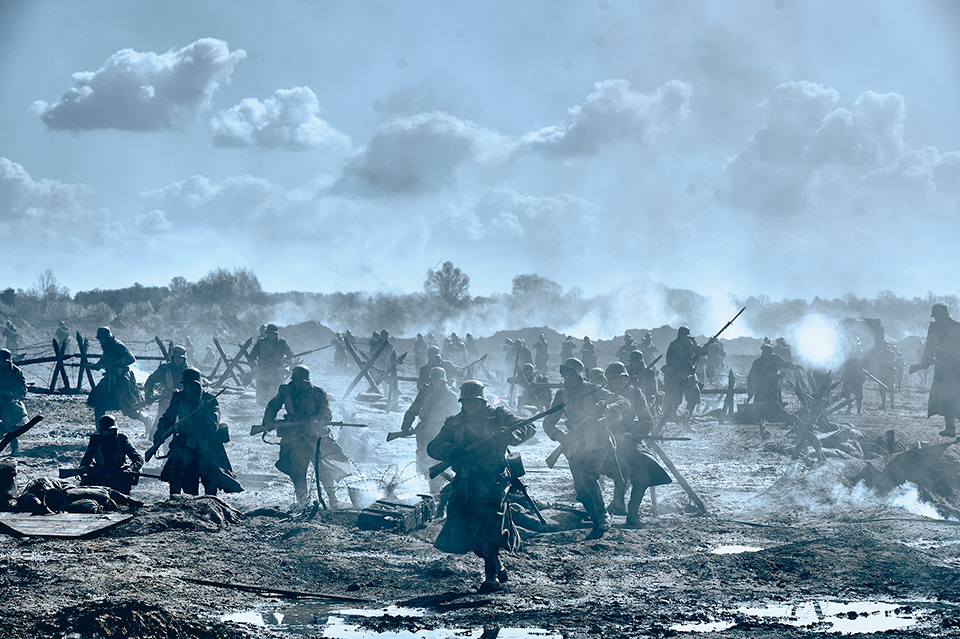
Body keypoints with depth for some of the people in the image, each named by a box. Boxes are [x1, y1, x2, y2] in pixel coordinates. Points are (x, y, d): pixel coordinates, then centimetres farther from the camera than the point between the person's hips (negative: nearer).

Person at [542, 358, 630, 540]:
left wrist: (607, 408, -29)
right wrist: (561, 437, -9)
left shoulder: (593, 391, -4)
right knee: (581, 490, 0)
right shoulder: (561, 396, 7)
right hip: (575, 449, 5)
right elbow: (548, 423, 11)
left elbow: (624, 403, -8)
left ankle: (604, 517, -14)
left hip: (598, 444, -5)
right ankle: (597, 523, 18)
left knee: (587, 475, -28)